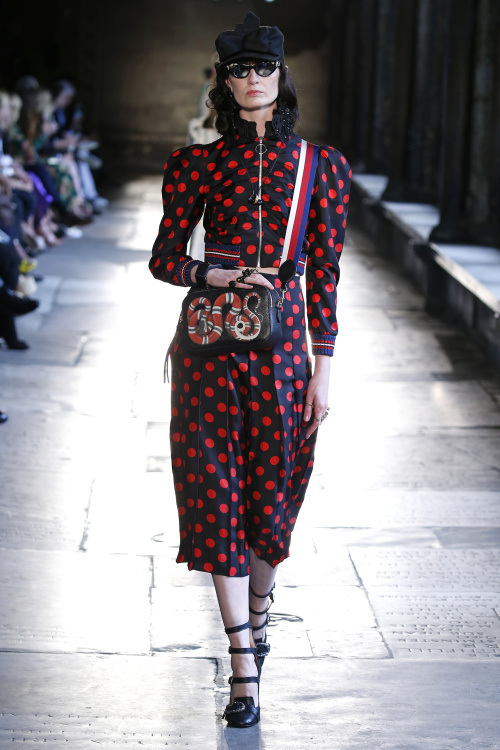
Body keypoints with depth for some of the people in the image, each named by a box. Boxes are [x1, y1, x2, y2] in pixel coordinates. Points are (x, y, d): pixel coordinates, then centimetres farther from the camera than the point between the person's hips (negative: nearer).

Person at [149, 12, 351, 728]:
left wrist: (322, 368, 1)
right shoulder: (201, 163, 4)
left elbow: (324, 274, 4)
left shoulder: (319, 165, 5)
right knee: (218, 496, -4)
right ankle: (244, 673, 0)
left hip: (284, 341, 0)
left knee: (270, 495, 6)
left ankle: (258, 614, 38)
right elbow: (164, 258, 7)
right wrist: (221, 275, -12)